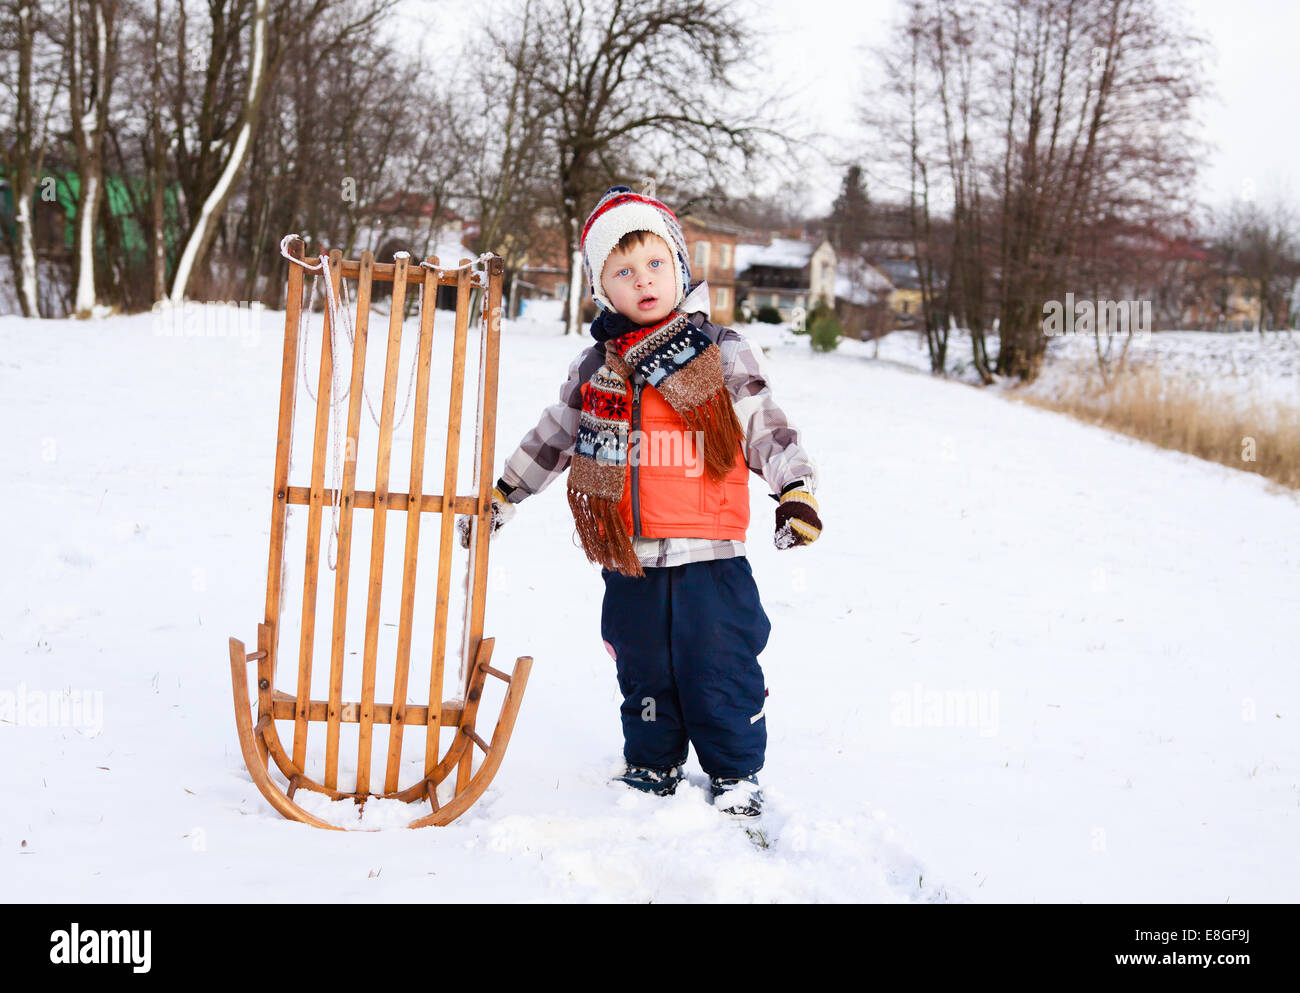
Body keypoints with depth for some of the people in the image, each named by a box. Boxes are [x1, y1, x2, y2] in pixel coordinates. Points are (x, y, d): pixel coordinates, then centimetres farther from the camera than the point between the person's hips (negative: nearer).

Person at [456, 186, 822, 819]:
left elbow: (766, 428, 2)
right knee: (642, 669, 13)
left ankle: (735, 773, 17)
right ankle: (652, 766, 29)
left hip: (708, 551, -3)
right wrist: (500, 495, 25)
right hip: (629, 556, 3)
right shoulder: (594, 368, 10)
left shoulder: (722, 353, 1)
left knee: (718, 667, 0)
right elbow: (551, 438, 21)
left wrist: (795, 491, -11)